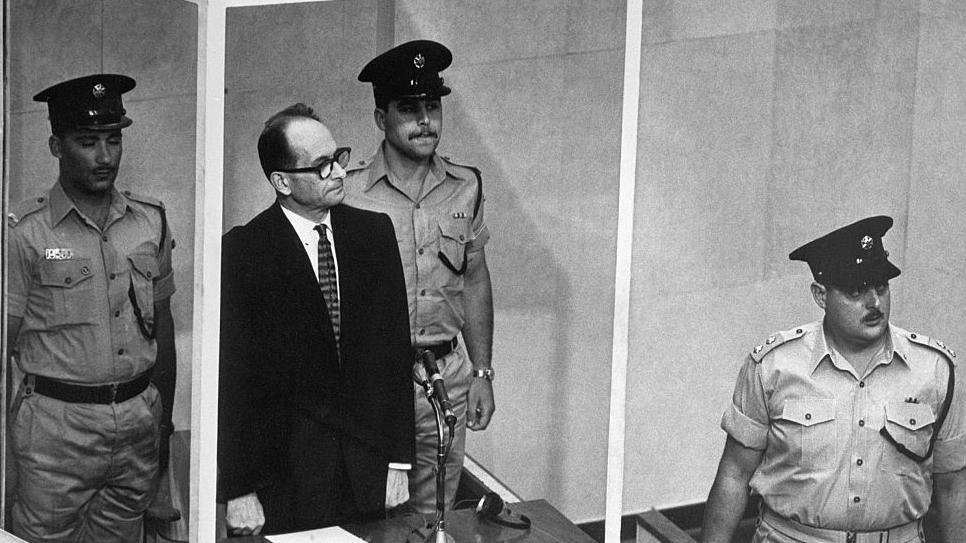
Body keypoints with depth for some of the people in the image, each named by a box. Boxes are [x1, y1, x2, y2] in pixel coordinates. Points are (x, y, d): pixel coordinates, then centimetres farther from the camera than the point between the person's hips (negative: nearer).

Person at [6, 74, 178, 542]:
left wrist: (164, 414, 15)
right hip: (58, 424, -4)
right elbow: (5, 338, -6)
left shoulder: (151, 221, 6)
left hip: (138, 416, 4)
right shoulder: (25, 233, -8)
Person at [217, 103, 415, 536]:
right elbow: (232, 375, -8)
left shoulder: (374, 232, 5)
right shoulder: (242, 252, -8)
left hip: (367, 465, 4)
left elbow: (394, 350, 6)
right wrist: (238, 491, -10)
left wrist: (398, 459, 2)